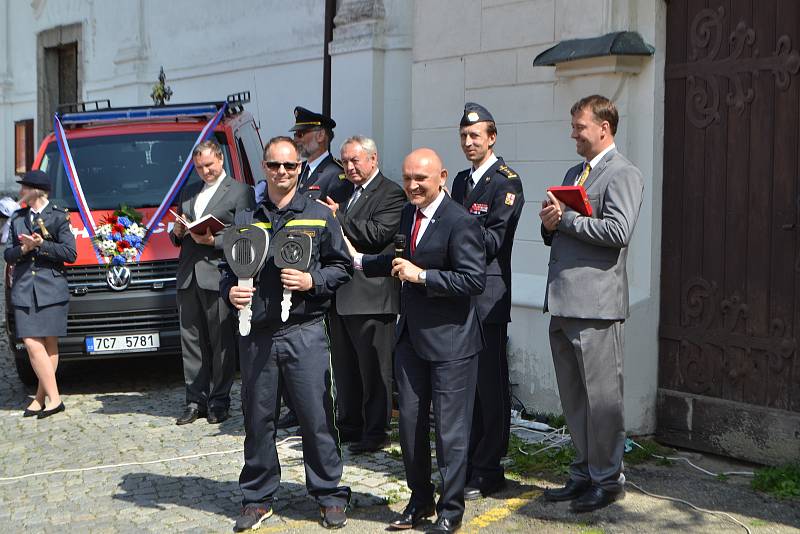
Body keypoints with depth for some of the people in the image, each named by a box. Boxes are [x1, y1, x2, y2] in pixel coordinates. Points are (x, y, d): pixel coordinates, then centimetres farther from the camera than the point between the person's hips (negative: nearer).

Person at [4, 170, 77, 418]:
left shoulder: (58, 217, 1)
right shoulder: (17, 218, 16)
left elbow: (70, 253, -5)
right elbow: (8, 255, 12)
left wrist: (42, 245, -13)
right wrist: (24, 249, -7)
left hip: (51, 288, -4)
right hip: (24, 289, 4)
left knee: (49, 344, -1)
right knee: (32, 343, -4)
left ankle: (42, 396, 4)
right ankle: (51, 398, 1)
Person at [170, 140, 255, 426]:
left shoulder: (240, 192, 1)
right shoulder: (187, 193, 22)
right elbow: (176, 238, 25)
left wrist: (212, 241, -17)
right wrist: (177, 232, 3)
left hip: (218, 276, -6)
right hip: (188, 278, 6)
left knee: (221, 343, -1)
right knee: (191, 341, 8)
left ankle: (219, 402, 6)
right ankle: (196, 401, 15)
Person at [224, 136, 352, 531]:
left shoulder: (319, 217, 5)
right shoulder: (245, 218, 11)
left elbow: (342, 266, 5)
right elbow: (229, 268, 17)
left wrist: (312, 281, -12)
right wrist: (230, 291, -4)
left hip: (304, 332, -2)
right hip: (256, 334, 2)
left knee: (317, 416, 1)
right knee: (257, 418, 9)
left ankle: (330, 496, 15)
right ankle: (257, 499, 23)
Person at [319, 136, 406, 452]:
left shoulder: (392, 194, -7)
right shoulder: (348, 193, 19)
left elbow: (376, 233, -21)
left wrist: (337, 216, -13)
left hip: (371, 295, -8)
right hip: (341, 295, 9)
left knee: (374, 368, 0)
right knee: (344, 367, 15)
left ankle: (376, 432, 8)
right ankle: (349, 425, 27)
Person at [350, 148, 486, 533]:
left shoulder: (460, 222, -17)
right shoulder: (409, 213, 9)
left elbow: (475, 280, -22)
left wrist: (421, 275, -23)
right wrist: (360, 260, 19)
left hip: (449, 340, -8)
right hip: (411, 335, 8)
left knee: (450, 428, 3)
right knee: (410, 422, 14)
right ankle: (420, 500, 30)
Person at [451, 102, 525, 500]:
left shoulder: (506, 182, -7)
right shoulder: (461, 180, 18)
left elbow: (493, 240, -14)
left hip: (488, 295, -8)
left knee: (489, 385, -2)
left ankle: (488, 471, 7)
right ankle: (465, 463, 23)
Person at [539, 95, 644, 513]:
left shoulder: (622, 174, -8)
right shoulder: (573, 174, 20)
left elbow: (617, 231, -21)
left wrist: (565, 218, -14)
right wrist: (550, 224, 1)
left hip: (595, 303, -9)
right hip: (563, 302, 9)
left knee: (601, 397, -1)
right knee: (573, 397, 15)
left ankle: (608, 479, 10)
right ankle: (584, 474, 25)